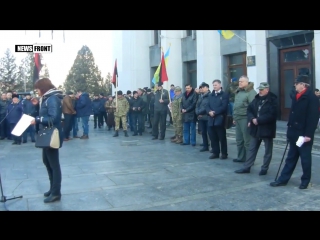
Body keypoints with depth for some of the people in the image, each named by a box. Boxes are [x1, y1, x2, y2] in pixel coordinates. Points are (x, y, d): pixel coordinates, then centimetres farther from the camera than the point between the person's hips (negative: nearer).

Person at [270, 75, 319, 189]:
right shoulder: (296, 97, 12)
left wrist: (308, 134, -20)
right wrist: (290, 130, 14)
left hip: (304, 135, -8)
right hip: (294, 133, 8)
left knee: (305, 158, 6)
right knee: (291, 157, 13)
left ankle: (305, 180, 21)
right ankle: (283, 179, 18)